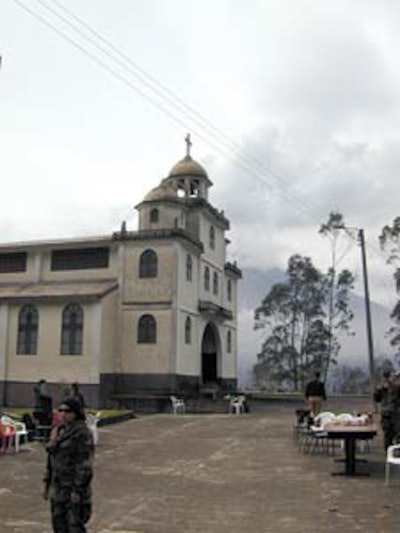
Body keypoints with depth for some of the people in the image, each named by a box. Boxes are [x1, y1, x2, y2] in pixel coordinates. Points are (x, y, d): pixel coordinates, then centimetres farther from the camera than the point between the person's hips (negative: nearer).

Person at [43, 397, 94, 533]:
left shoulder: (83, 434, -17)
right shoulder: (58, 431, 7)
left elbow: (85, 464, -19)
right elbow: (52, 459, 13)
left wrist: (78, 490, -22)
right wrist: (47, 484, 13)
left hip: (76, 485, -8)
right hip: (59, 486, 8)